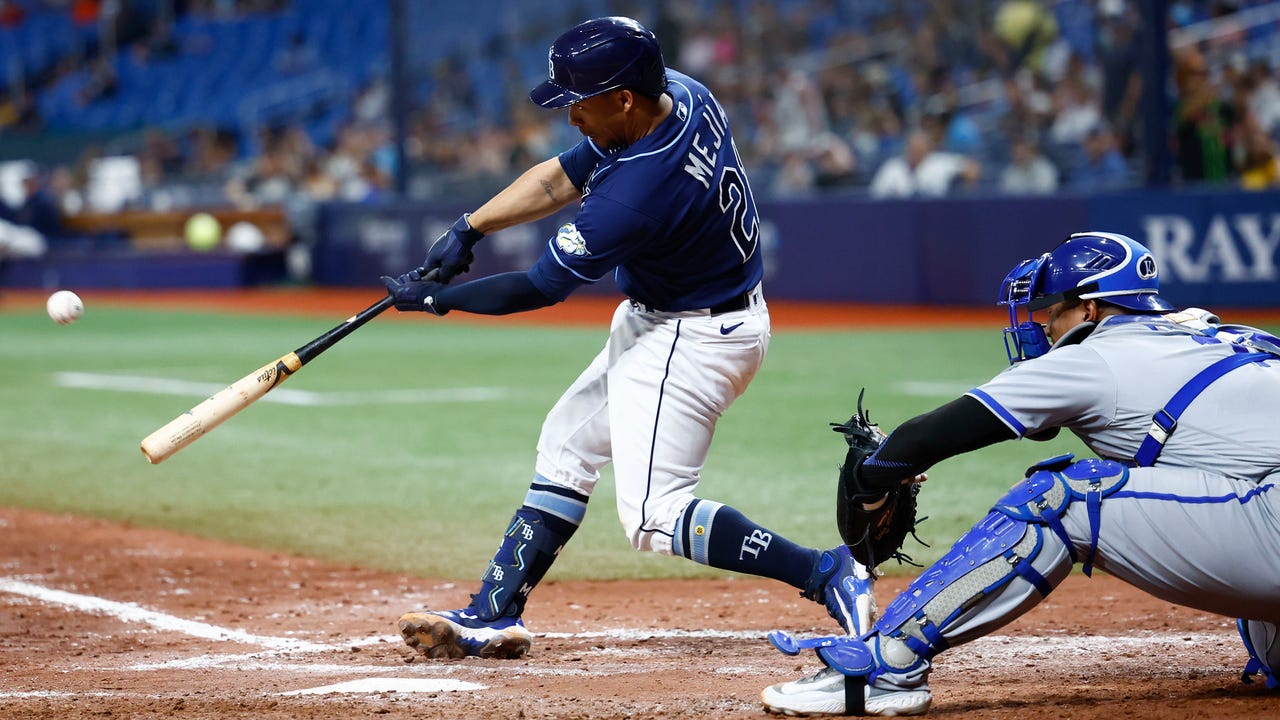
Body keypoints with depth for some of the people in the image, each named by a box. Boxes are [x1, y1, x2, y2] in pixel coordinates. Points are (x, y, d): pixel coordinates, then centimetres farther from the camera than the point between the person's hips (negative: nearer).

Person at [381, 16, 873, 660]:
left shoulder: (637, 195, -33)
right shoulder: (683, 94, -7)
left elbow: (540, 288, -20)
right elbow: (563, 176, 6)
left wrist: (439, 299, -7)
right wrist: (468, 230, 0)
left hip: (694, 339, -11)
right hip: (657, 323, 11)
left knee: (652, 515, -13)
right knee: (566, 443, 17)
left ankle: (827, 573, -13)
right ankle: (492, 617, 22)